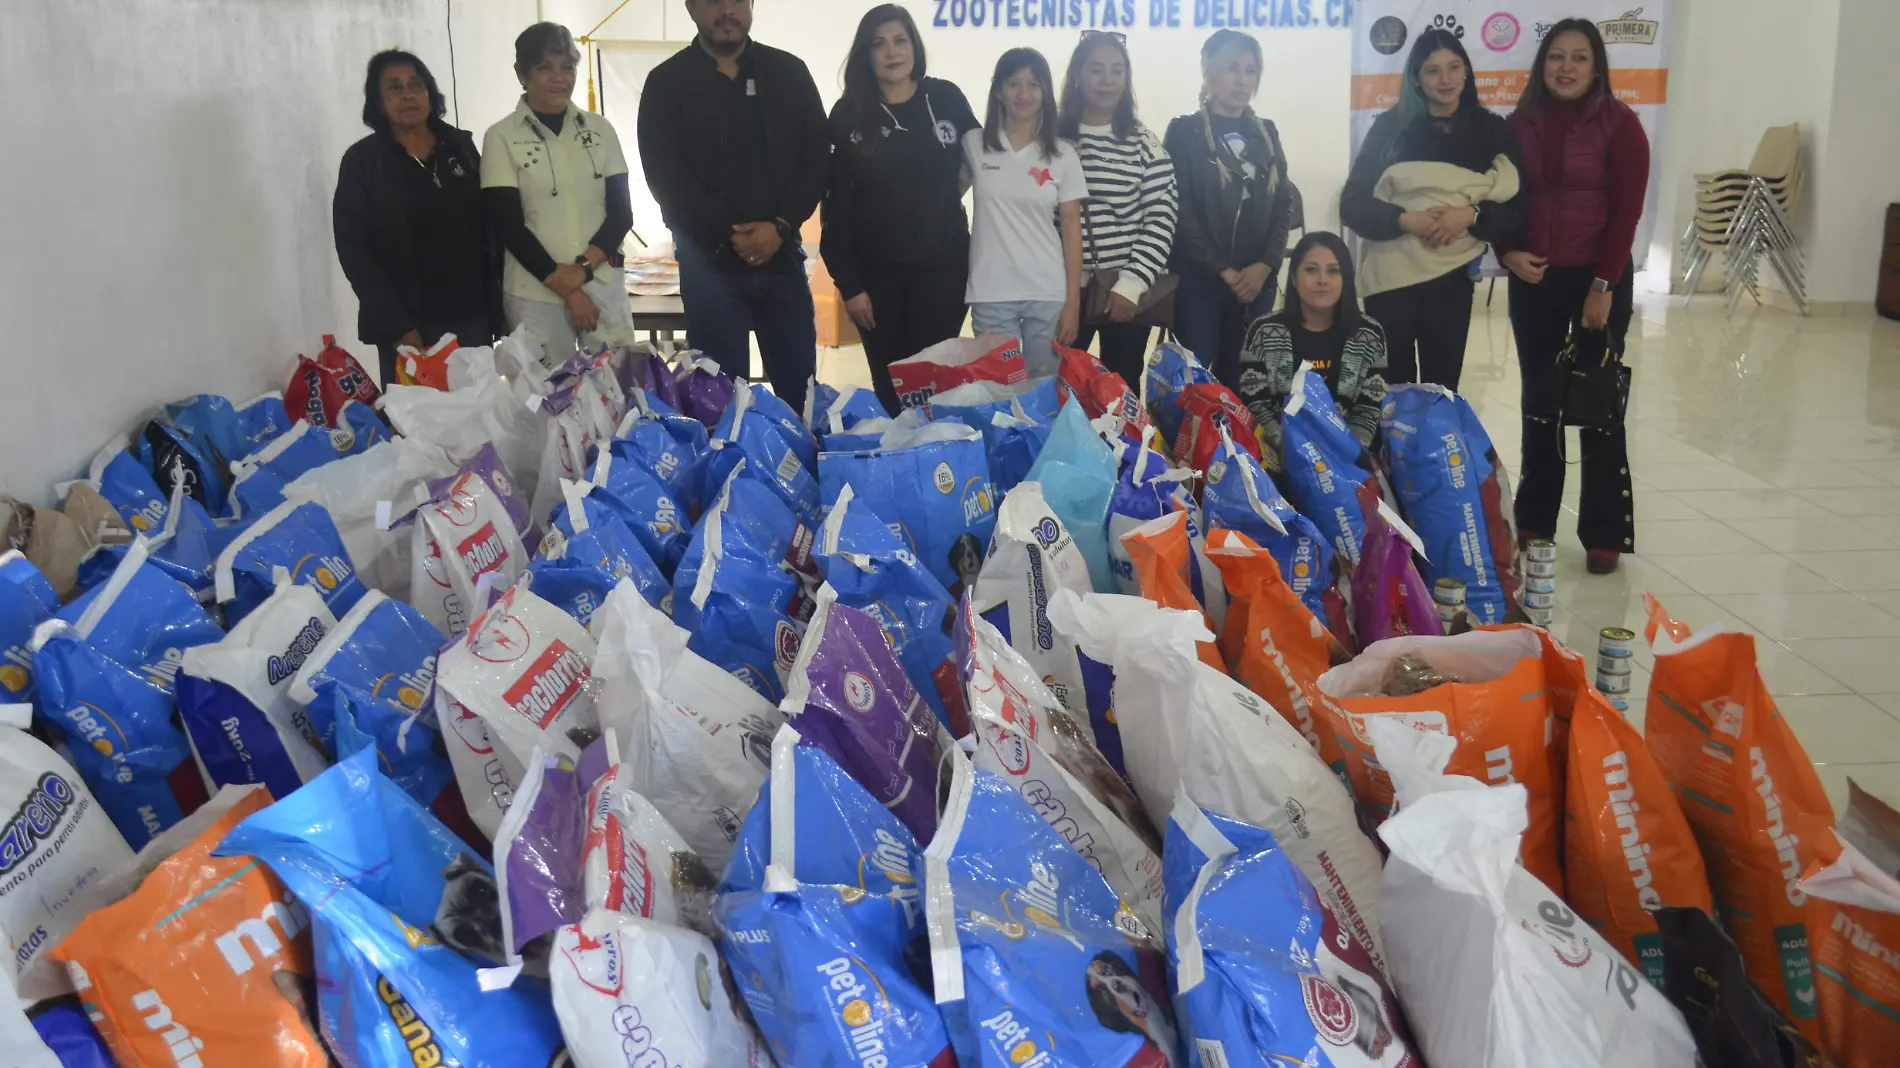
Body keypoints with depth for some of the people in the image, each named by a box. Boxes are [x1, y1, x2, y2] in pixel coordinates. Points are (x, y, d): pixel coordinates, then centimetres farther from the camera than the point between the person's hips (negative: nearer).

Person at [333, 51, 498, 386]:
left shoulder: (461, 147, 8)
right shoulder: (361, 161, -3)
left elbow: (487, 227, 9)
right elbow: (354, 250, -7)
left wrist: (497, 306, 3)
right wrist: (396, 325, -15)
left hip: (472, 316, 3)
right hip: (409, 325, -3)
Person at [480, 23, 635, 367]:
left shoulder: (599, 130, 7)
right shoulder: (501, 138, -1)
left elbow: (621, 211, 4)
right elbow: (508, 225, -5)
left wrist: (584, 266, -11)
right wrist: (565, 288, -10)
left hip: (603, 286, 2)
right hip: (535, 295, -2)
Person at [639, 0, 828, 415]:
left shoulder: (789, 73, 7)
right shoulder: (667, 82, 1)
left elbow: (817, 159, 2)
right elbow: (664, 175, -7)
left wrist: (781, 226, -12)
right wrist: (729, 234, -14)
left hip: (781, 256, 2)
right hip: (709, 262, -2)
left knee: (800, 389, 7)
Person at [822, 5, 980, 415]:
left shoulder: (946, 98, 0)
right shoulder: (848, 114, -3)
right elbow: (836, 204, -5)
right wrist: (847, 282, -8)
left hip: (943, 265, 0)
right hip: (877, 273, 0)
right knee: (890, 385, 8)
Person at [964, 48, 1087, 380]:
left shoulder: (1063, 154, 3)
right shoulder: (973, 144, 2)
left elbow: (1071, 228, 3)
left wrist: (1073, 301, -2)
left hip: (1048, 295, 1)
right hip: (991, 294, 0)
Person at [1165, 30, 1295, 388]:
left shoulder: (1266, 133, 14)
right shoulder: (1185, 131, 0)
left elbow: (1284, 204, 10)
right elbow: (1182, 211, -7)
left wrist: (1264, 265, -6)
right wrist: (1224, 271, -11)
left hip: (1257, 280, 4)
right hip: (1199, 278, -4)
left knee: (1239, 378, 5)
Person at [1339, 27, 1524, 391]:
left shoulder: (1491, 130, 5)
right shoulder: (1390, 126, 0)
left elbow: (1516, 209, 4)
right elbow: (1352, 203, -2)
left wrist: (1471, 215, -15)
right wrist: (1405, 219, -18)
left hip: (1451, 279, 1)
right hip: (1390, 277, -1)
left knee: (1442, 391, 6)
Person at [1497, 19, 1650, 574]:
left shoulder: (1618, 123, -5)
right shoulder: (1520, 123, 5)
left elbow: (1626, 211, -9)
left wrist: (1602, 285, -14)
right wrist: (1508, 252, -8)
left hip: (1599, 278, -3)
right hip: (1533, 280, 4)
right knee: (1539, 399, 10)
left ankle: (1604, 533, 7)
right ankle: (1533, 522, 20)